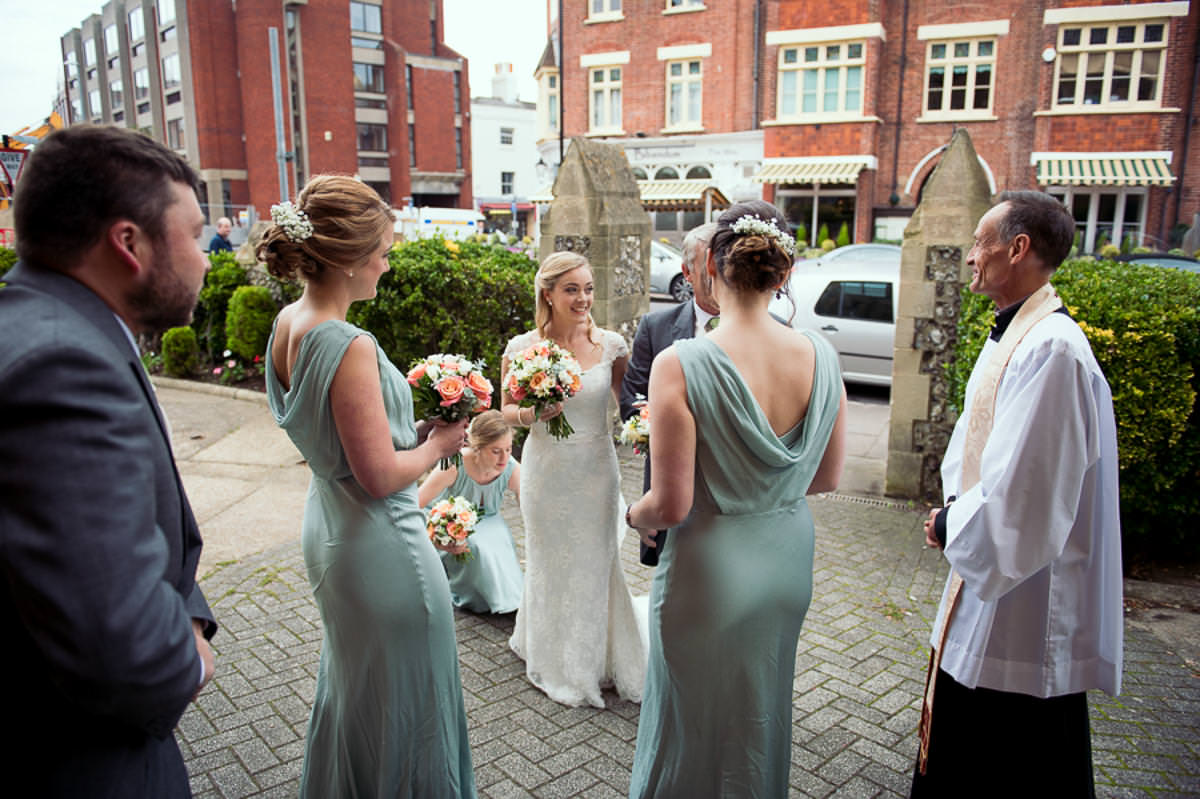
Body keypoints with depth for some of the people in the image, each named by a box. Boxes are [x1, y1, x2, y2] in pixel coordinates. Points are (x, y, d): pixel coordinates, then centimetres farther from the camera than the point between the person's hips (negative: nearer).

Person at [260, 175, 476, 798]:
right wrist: (439, 444, -8)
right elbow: (380, 476, -26)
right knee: (403, 696, 13)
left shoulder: (288, 323, -1)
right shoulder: (350, 347, -28)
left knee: (349, 683, 30)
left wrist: (412, 413, 6)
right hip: (381, 546, -9)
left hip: (328, 529, 10)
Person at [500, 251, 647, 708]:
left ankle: (598, 658, 36)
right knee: (551, 563, 14)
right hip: (547, 471, -1)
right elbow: (506, 410, 1)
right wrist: (530, 414, -20)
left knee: (596, 563, 14)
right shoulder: (521, 349, -9)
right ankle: (557, 662, 36)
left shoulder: (611, 344, -6)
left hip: (597, 469, 1)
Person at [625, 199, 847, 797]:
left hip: (712, 570, -5)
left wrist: (636, 515, 0)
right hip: (789, 561, 5)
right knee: (763, 715, 28)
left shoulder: (680, 365, -25)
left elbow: (671, 505, -22)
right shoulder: (821, 356, -9)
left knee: (696, 721, 19)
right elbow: (828, 478, 1)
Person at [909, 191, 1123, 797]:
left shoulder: (1051, 348, -25)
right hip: (987, 583, 9)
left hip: (1025, 607, -9)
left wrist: (951, 529, -10)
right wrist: (956, 513, 2)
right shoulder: (1010, 336, 9)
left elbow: (1020, 497, -28)